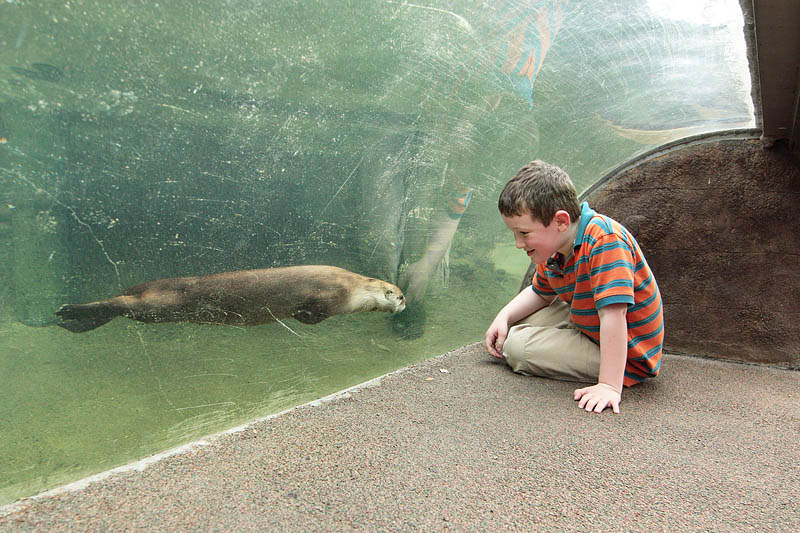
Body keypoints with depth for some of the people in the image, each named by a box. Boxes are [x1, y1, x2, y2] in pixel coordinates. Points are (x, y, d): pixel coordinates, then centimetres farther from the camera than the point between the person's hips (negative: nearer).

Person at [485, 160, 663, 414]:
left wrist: (610, 386, -39)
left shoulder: (604, 239, -31)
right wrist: (504, 318, -3)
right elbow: (540, 293, 15)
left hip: (626, 358, -8)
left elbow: (613, 312, -37)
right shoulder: (553, 248, -2)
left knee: (517, 345, -16)